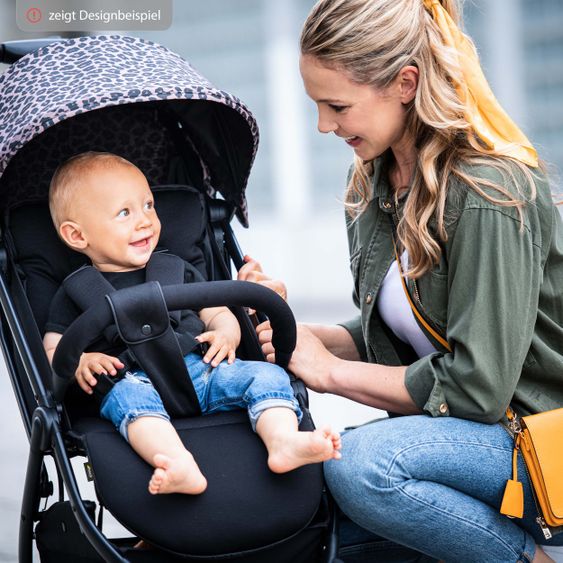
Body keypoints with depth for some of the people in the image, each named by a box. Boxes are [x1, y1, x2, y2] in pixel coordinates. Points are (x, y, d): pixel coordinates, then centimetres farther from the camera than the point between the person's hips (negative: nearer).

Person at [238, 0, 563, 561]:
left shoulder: (488, 194, -21)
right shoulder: (376, 182, 6)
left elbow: (476, 387, -22)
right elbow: (383, 339, 13)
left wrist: (328, 369, -14)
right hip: (461, 427, 9)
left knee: (360, 463, -30)